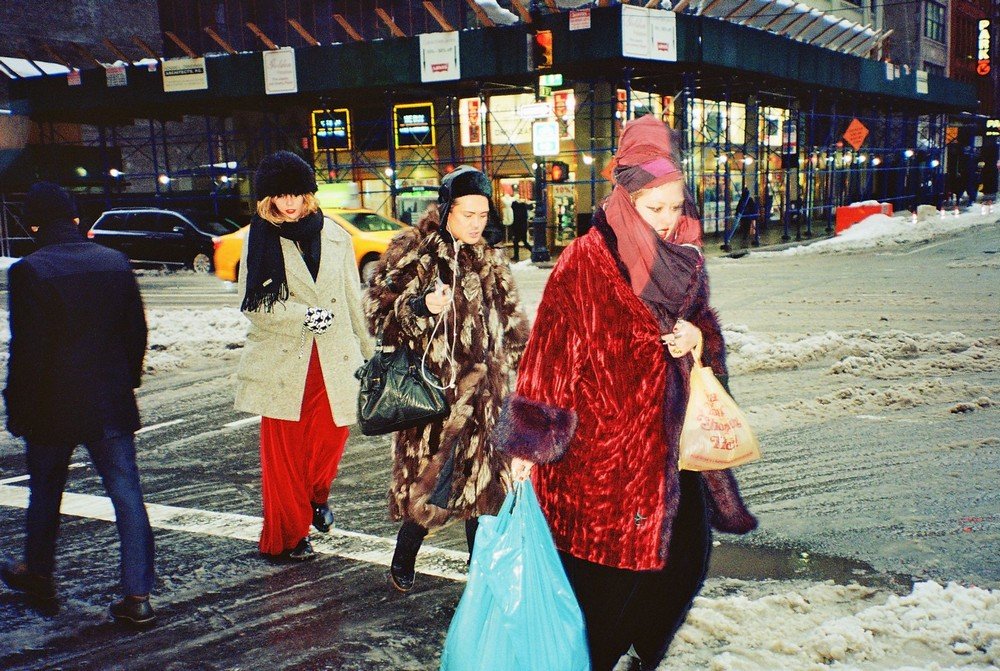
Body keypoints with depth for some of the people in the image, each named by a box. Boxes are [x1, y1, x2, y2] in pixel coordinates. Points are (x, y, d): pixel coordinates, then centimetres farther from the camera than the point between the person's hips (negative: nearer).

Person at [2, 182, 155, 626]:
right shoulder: (116, 262, -1)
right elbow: (137, 333, 6)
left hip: (52, 406, -2)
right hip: (112, 404, 3)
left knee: (45, 493, 19)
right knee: (127, 495, 3)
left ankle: (38, 575, 37)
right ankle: (137, 596, 3)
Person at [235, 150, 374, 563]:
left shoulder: (335, 237, 8)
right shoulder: (260, 239, 1)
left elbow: (353, 299, 12)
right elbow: (254, 304, -5)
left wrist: (367, 352, 12)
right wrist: (304, 316, -18)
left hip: (334, 358, 2)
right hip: (282, 360, -2)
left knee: (331, 434, -3)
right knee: (283, 450, 2)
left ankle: (315, 496, 30)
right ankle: (286, 537, 18)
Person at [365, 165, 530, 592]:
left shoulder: (490, 260, 12)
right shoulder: (411, 254, -4)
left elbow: (512, 322, 21)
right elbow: (379, 313, -7)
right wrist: (421, 306, -23)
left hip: (485, 392, 5)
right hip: (434, 392, -5)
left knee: (484, 478, 8)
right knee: (429, 478, -3)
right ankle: (402, 562, 19)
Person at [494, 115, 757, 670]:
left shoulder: (683, 258, 6)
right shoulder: (585, 261, -13)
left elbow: (703, 323, 18)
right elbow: (550, 350, -12)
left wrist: (697, 337, -7)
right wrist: (528, 442, -12)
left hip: (669, 445, 7)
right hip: (599, 447, -6)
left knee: (685, 556, 12)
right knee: (606, 566, 2)